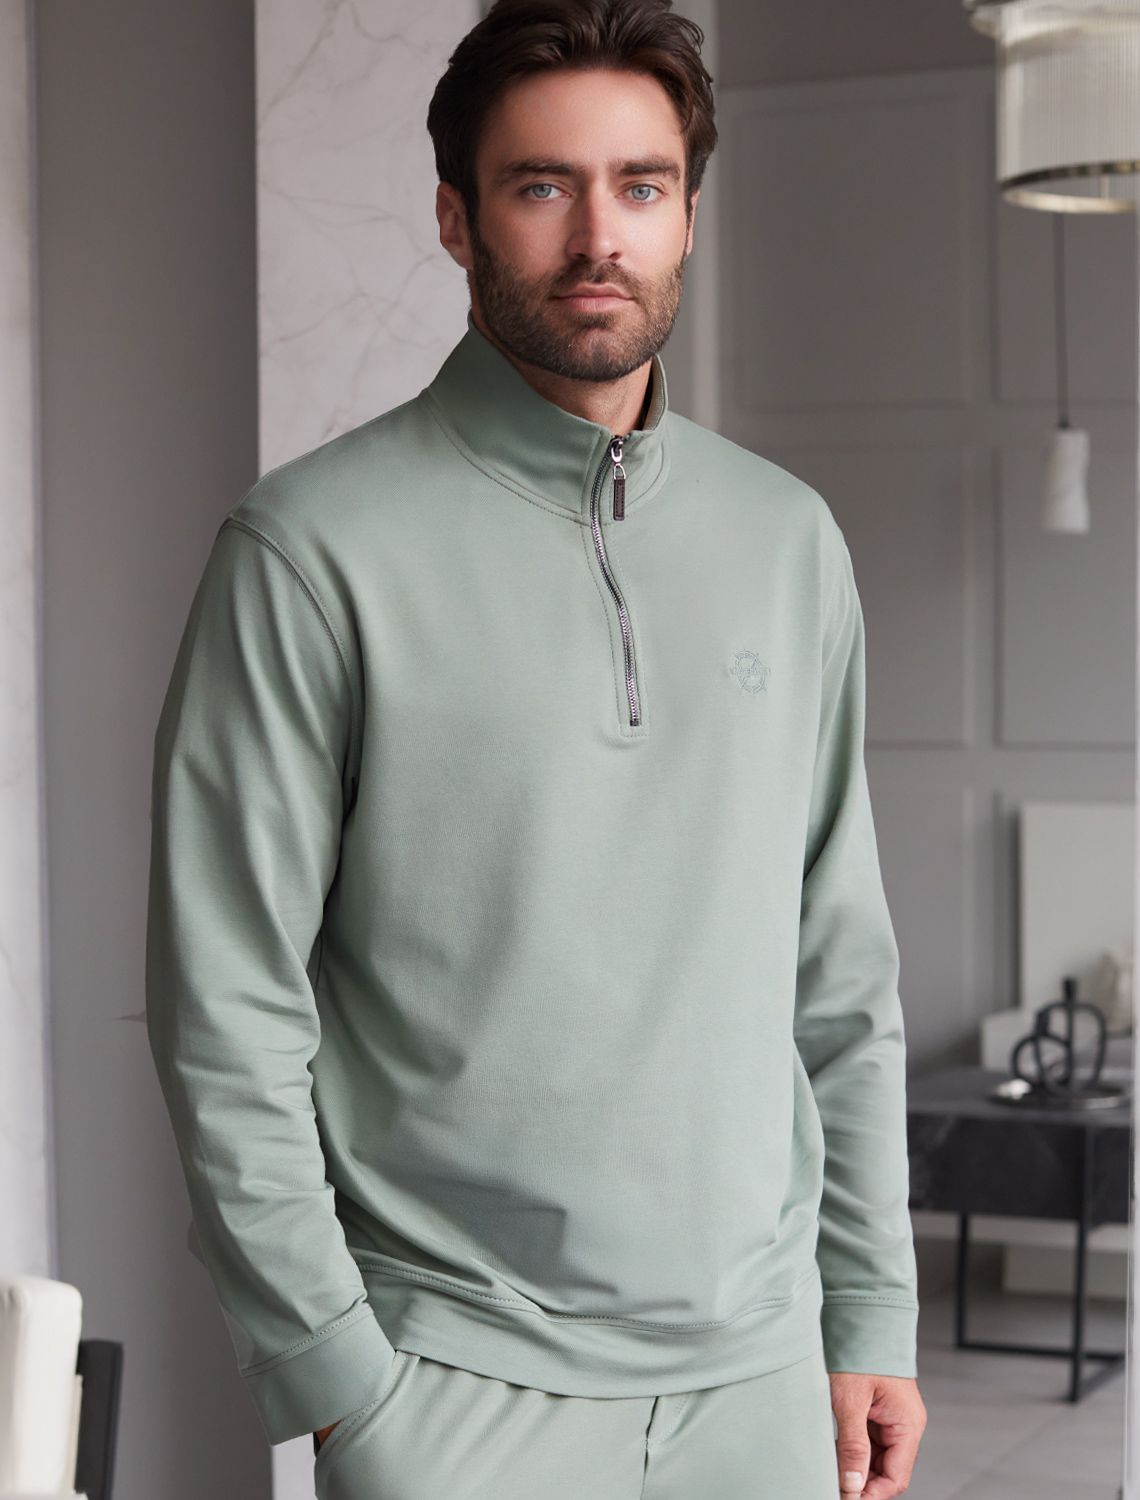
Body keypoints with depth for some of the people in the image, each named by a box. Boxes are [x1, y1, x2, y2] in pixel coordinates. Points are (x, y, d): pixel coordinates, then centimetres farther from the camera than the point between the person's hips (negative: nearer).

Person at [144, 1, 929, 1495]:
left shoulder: (790, 539, 7)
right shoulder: (313, 547, -8)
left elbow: (844, 978, 11)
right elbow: (226, 1010, -9)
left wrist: (872, 1316, 8)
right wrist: (335, 1374, -11)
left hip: (756, 1367, 4)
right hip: (457, 1379, -4)